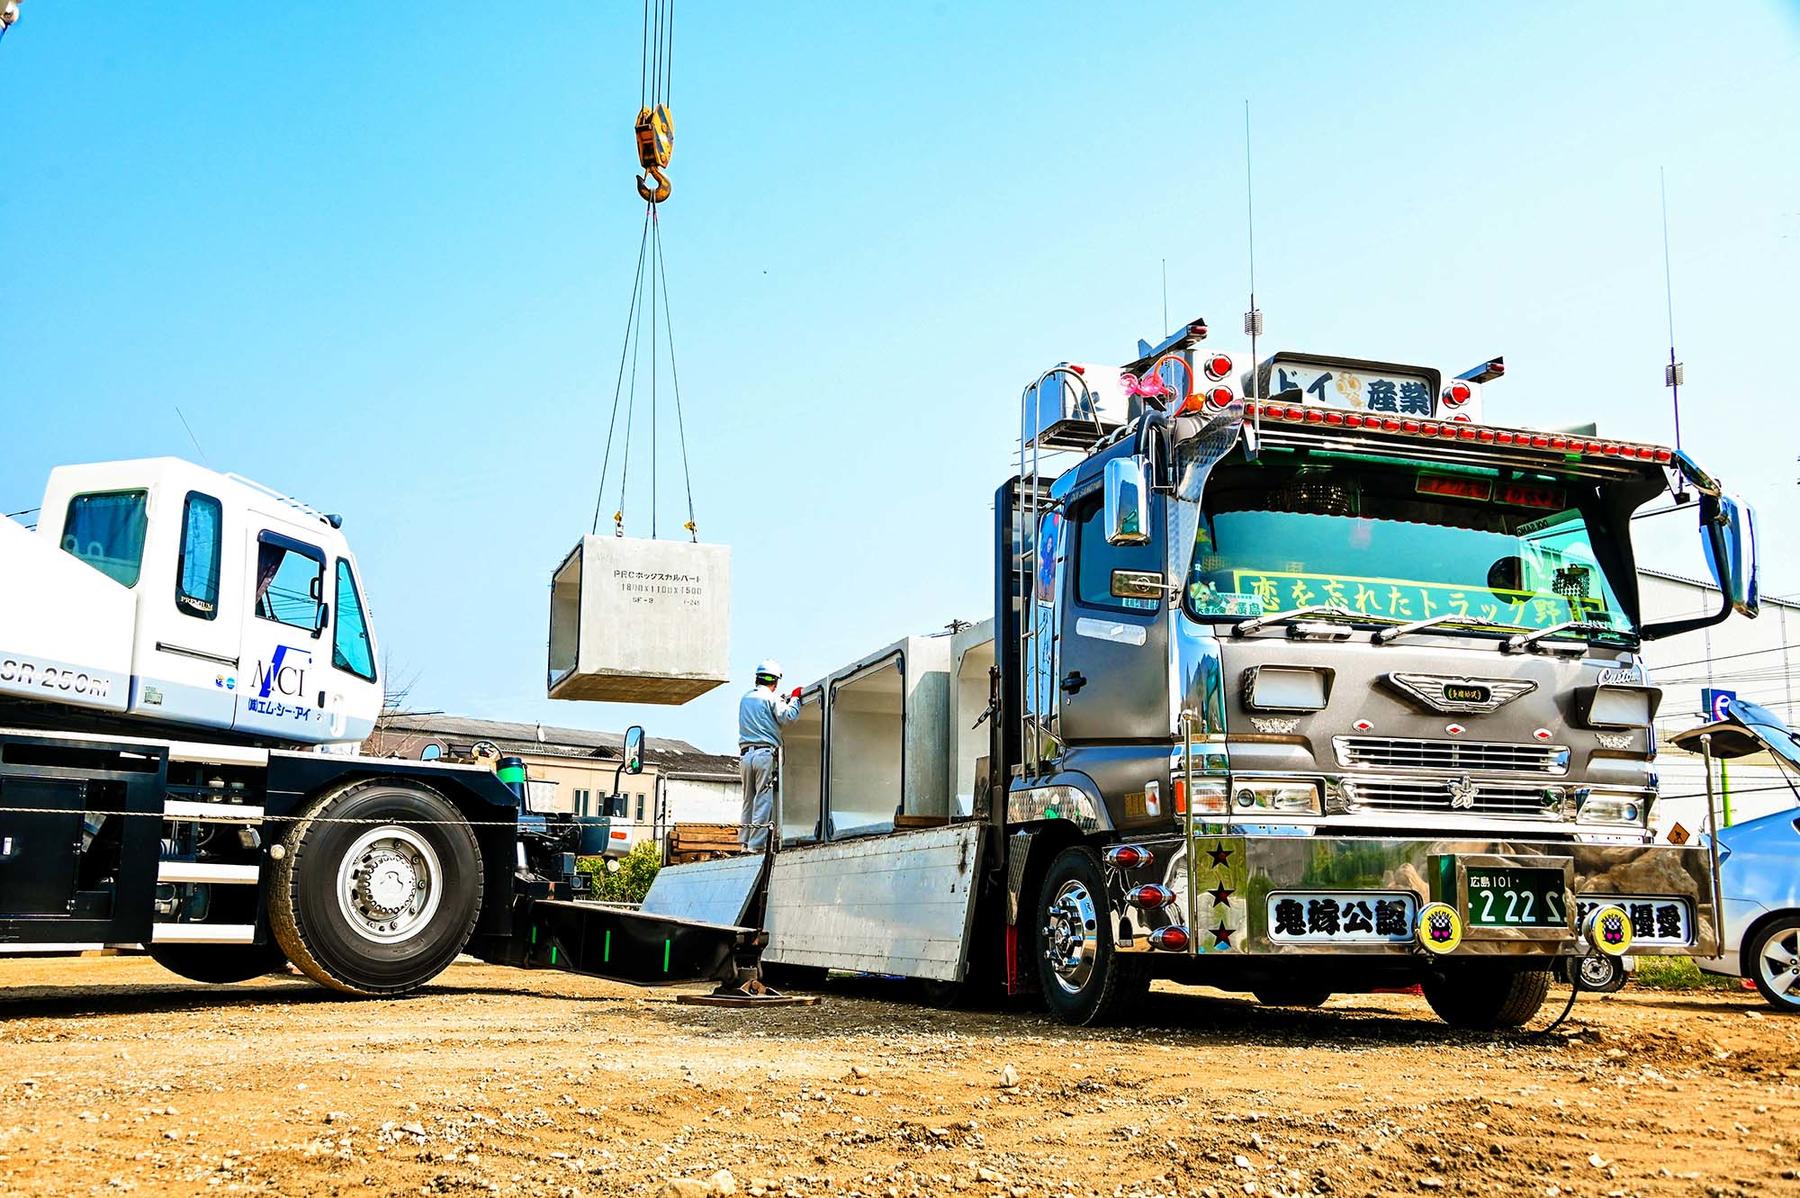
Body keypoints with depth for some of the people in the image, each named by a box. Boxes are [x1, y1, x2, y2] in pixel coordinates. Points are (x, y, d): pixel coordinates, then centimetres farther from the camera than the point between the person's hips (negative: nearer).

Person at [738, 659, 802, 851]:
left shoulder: (745, 698, 19)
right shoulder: (771, 698, -1)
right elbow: (788, 717, -8)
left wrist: (784, 699, 28)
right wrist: (795, 698, 8)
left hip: (746, 754, 6)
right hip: (765, 754, -6)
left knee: (748, 800, 10)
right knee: (764, 800, -5)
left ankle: (745, 841, 6)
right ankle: (757, 843, -10)